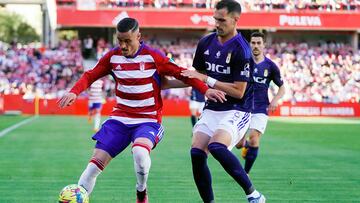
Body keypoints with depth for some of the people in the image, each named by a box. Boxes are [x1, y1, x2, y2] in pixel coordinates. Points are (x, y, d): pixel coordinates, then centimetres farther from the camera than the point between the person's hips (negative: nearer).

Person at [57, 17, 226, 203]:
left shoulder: (153, 57, -9)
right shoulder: (112, 57, 1)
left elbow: (181, 74, -6)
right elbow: (90, 76, 6)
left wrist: (205, 90, -17)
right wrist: (74, 92, -13)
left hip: (148, 120, -3)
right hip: (119, 118, 4)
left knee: (140, 151, -33)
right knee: (96, 161, -9)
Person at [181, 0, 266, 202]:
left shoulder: (241, 50, -16)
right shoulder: (206, 43, 5)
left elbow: (238, 92, -18)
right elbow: (197, 76, 19)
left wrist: (206, 79, -18)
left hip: (236, 111, -7)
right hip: (212, 109, 7)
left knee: (217, 147, -29)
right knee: (196, 153, -11)